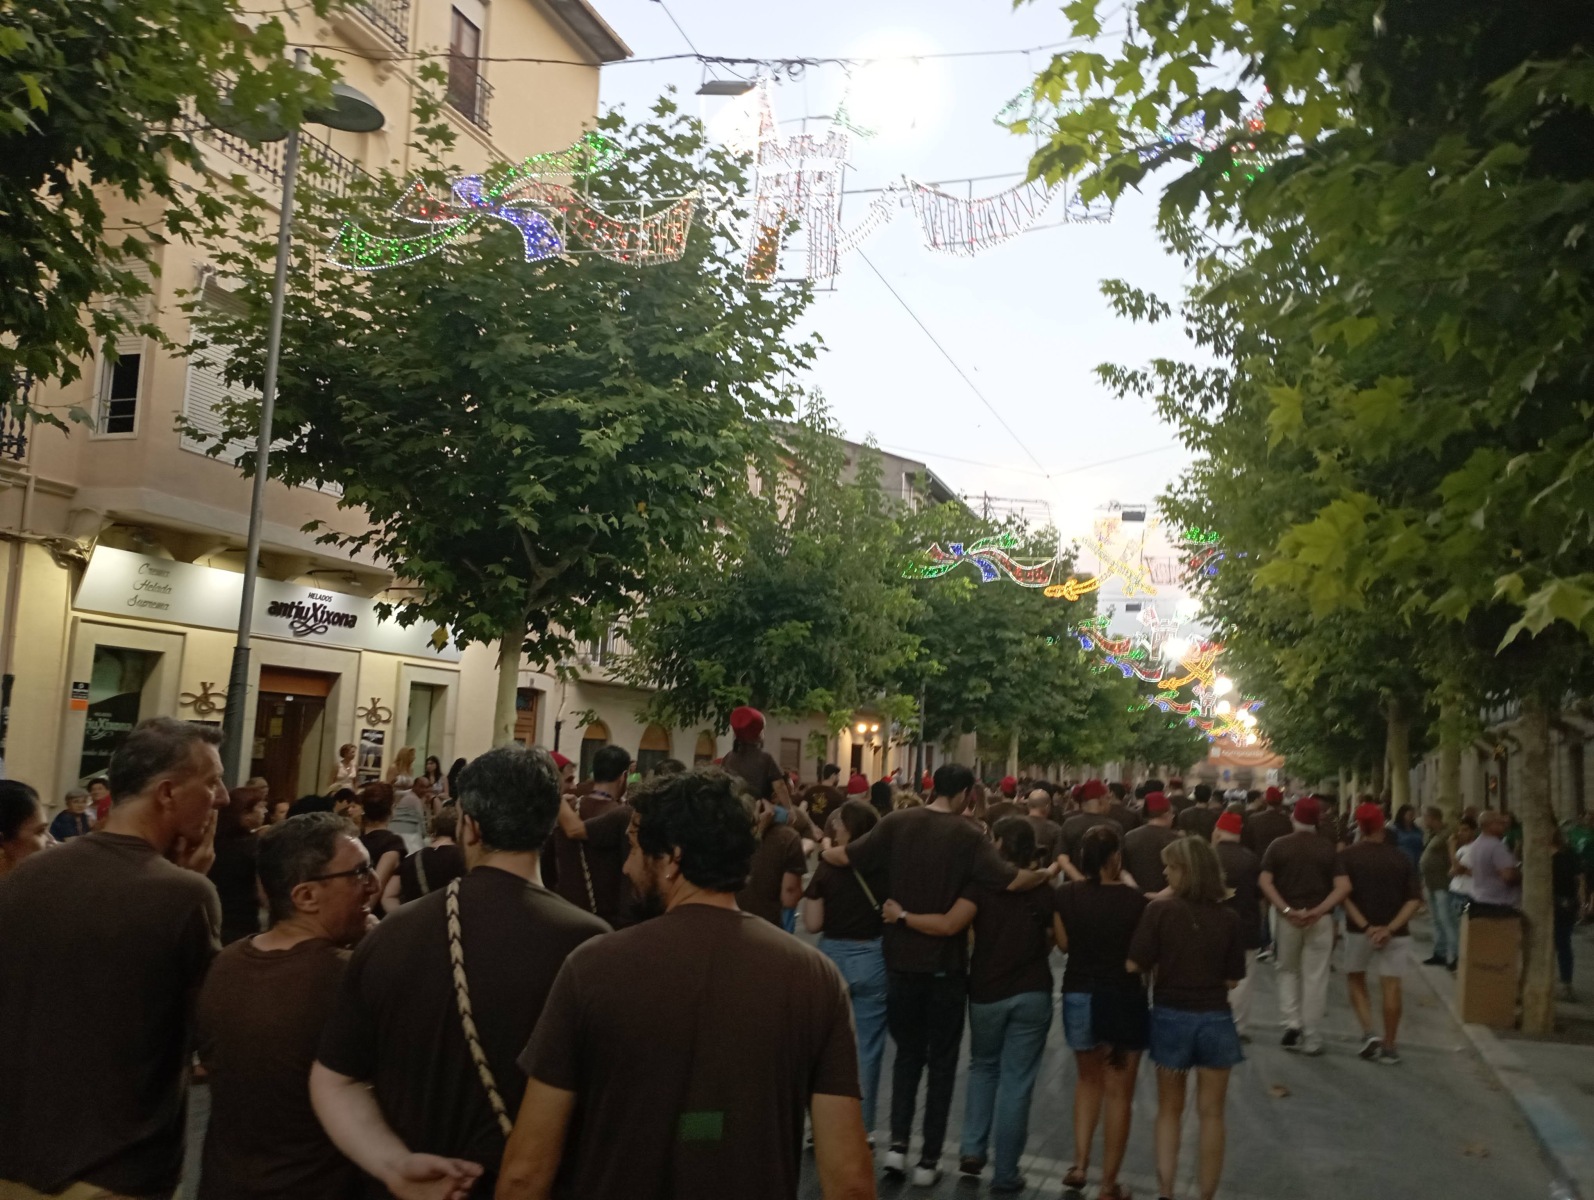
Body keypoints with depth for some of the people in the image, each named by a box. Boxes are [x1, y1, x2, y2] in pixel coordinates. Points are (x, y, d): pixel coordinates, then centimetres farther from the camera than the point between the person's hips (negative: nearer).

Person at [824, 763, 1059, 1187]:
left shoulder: (897, 823, -5)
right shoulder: (967, 834, -12)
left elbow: (847, 857, -6)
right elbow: (1010, 881, -20)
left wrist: (823, 851, 14)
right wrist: (1047, 874, -2)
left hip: (900, 960, 3)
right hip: (945, 964, -3)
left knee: (907, 1052, 19)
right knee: (941, 1060, 12)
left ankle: (897, 1143, 9)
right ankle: (929, 1159, 15)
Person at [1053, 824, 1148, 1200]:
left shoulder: (1066, 894, -6)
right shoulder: (1132, 897, -15)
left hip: (1078, 995, 3)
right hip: (1123, 998, -3)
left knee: (1089, 1079, 26)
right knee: (1119, 1094, 10)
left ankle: (1079, 1165, 20)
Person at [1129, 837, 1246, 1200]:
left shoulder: (1160, 910, -14)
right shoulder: (1228, 919, -8)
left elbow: (1134, 966, -15)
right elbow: (1231, 979, -2)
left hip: (1170, 1017, -1)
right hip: (1215, 1020, 1)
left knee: (1169, 1110, 17)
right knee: (1211, 1114, 14)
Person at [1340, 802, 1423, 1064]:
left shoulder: (1347, 856, -5)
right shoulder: (1402, 858, 1)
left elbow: (1344, 895, -14)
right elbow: (1415, 899, -5)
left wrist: (1365, 926, -14)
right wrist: (1391, 927, -11)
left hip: (1358, 931, -1)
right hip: (1395, 932, 1)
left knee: (1356, 980, 16)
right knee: (1391, 986, 6)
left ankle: (1369, 1033, 1)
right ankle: (1388, 1047, 9)